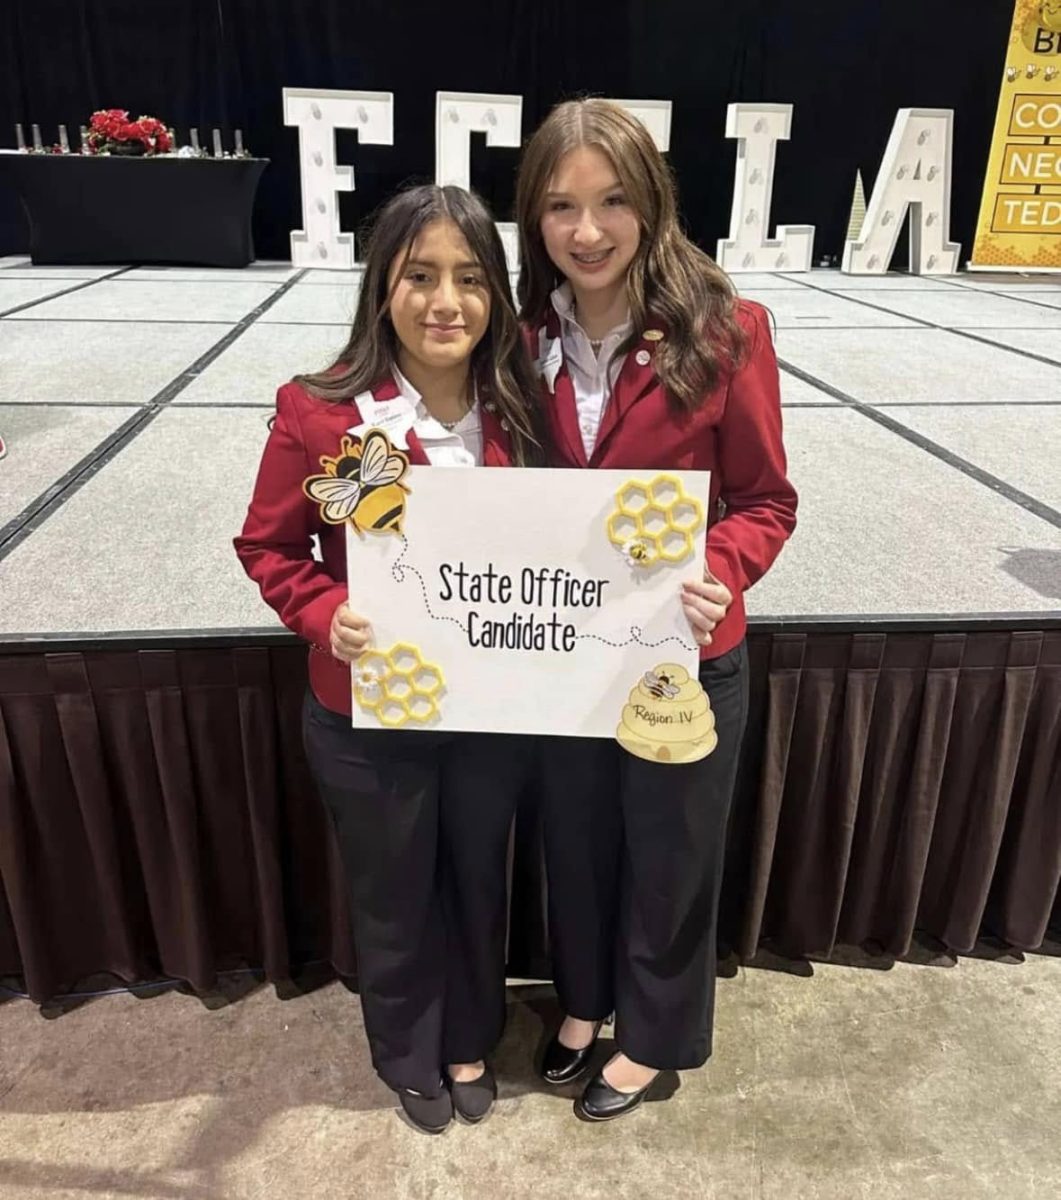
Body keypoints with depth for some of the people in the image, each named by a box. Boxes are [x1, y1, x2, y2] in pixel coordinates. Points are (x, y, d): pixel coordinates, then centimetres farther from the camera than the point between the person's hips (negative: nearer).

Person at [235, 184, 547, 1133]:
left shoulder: (521, 410, -7)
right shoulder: (317, 412, -16)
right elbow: (269, 548, -6)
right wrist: (328, 617, -24)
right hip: (369, 718, -2)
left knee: (479, 885, 23)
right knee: (394, 901, 20)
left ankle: (471, 1043, 53)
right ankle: (408, 1055, 51)